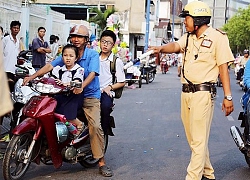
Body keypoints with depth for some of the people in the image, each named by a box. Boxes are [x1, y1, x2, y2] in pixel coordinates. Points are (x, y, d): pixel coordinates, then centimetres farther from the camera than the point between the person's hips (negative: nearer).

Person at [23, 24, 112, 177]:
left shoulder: (93, 54, -5)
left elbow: (92, 74, -20)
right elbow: (50, 66, -3)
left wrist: (81, 86, -39)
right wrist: (32, 76, -16)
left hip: (90, 96, -4)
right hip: (70, 94, 4)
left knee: (95, 125, -19)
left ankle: (102, 162, -12)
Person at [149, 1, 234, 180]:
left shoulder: (217, 37, -7)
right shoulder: (188, 37, 13)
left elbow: (223, 68, -10)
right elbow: (175, 46, -5)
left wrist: (228, 97, -13)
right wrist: (161, 48, -27)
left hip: (203, 93, -8)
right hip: (186, 92, 8)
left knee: (199, 140, -6)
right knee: (193, 138, 15)